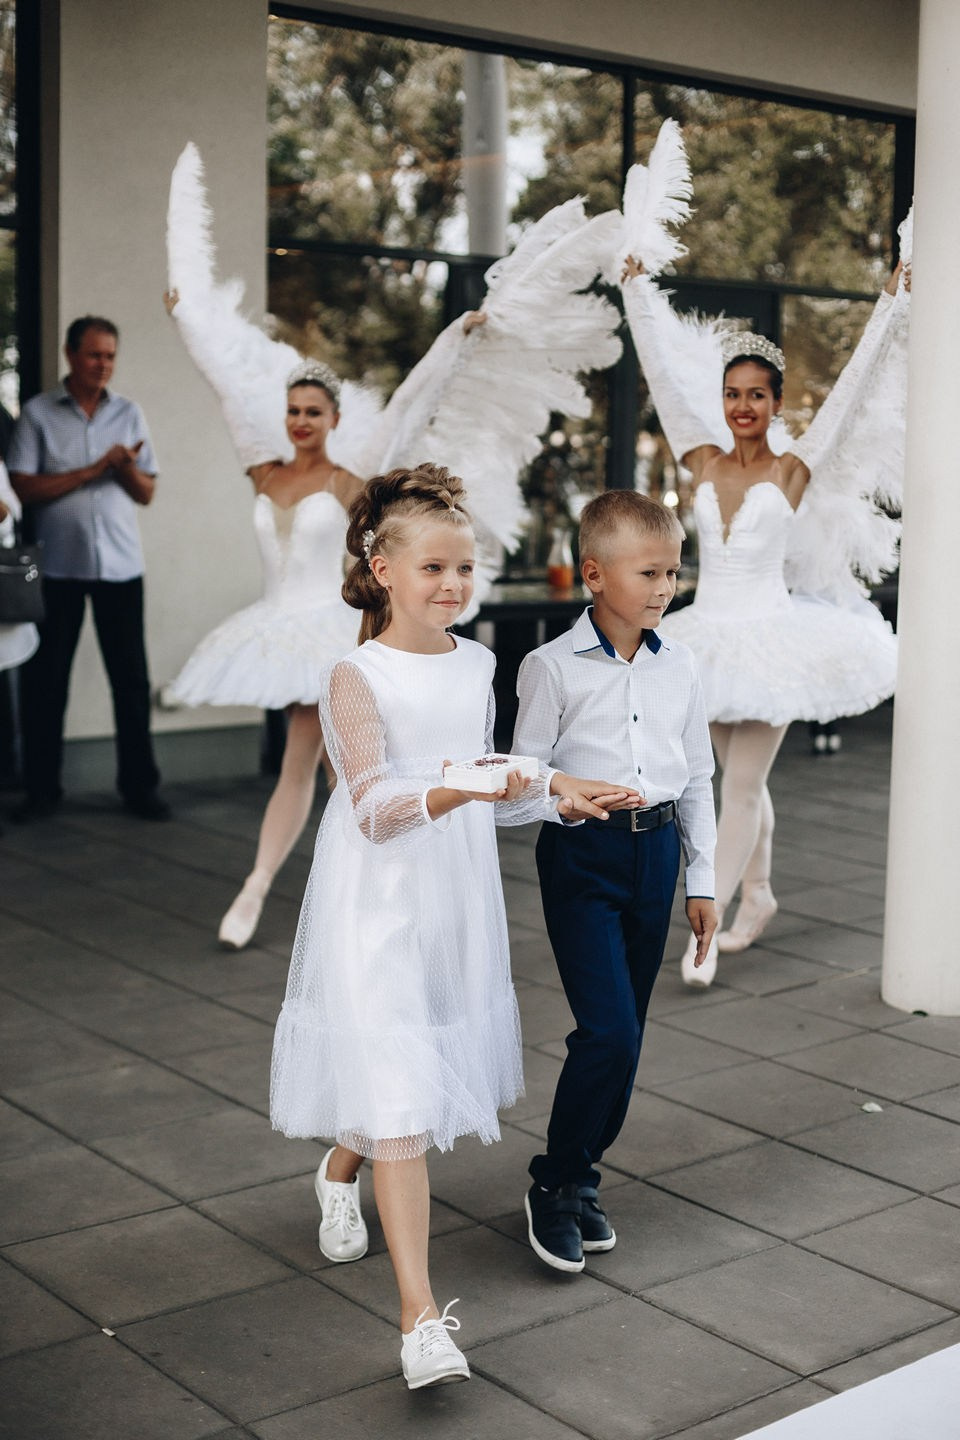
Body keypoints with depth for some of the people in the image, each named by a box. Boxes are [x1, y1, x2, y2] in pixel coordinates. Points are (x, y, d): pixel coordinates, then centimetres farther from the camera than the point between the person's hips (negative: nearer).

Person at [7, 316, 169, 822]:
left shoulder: (129, 414, 8)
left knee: (131, 677, 2)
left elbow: (146, 493, 8)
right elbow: (22, 487, -8)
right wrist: (92, 470, -13)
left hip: (120, 565, 2)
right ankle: (42, 789, 14)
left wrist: (128, 467, -14)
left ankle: (139, 785, 11)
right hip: (57, 565, -2)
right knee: (45, 679, 4)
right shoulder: (38, 413, 1)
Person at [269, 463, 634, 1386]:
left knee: (437, 1066, 18)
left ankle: (340, 1170, 50)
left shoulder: (475, 664, 6)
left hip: (458, 898, 7)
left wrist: (553, 789, 4)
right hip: (379, 906, -7)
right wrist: (449, 792, -37)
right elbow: (374, 810, -22)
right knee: (400, 1099, -10)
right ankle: (421, 1316, -8)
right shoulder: (357, 678, -13)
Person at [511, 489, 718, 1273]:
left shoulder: (679, 664, 6)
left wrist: (702, 880, 12)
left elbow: (697, 776, 12)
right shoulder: (554, 666, -7)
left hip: (655, 849, 5)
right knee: (609, 1030, -12)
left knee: (624, 1035, 10)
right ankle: (555, 1184, 7)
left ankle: (580, 1178, 26)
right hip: (582, 856, -5)